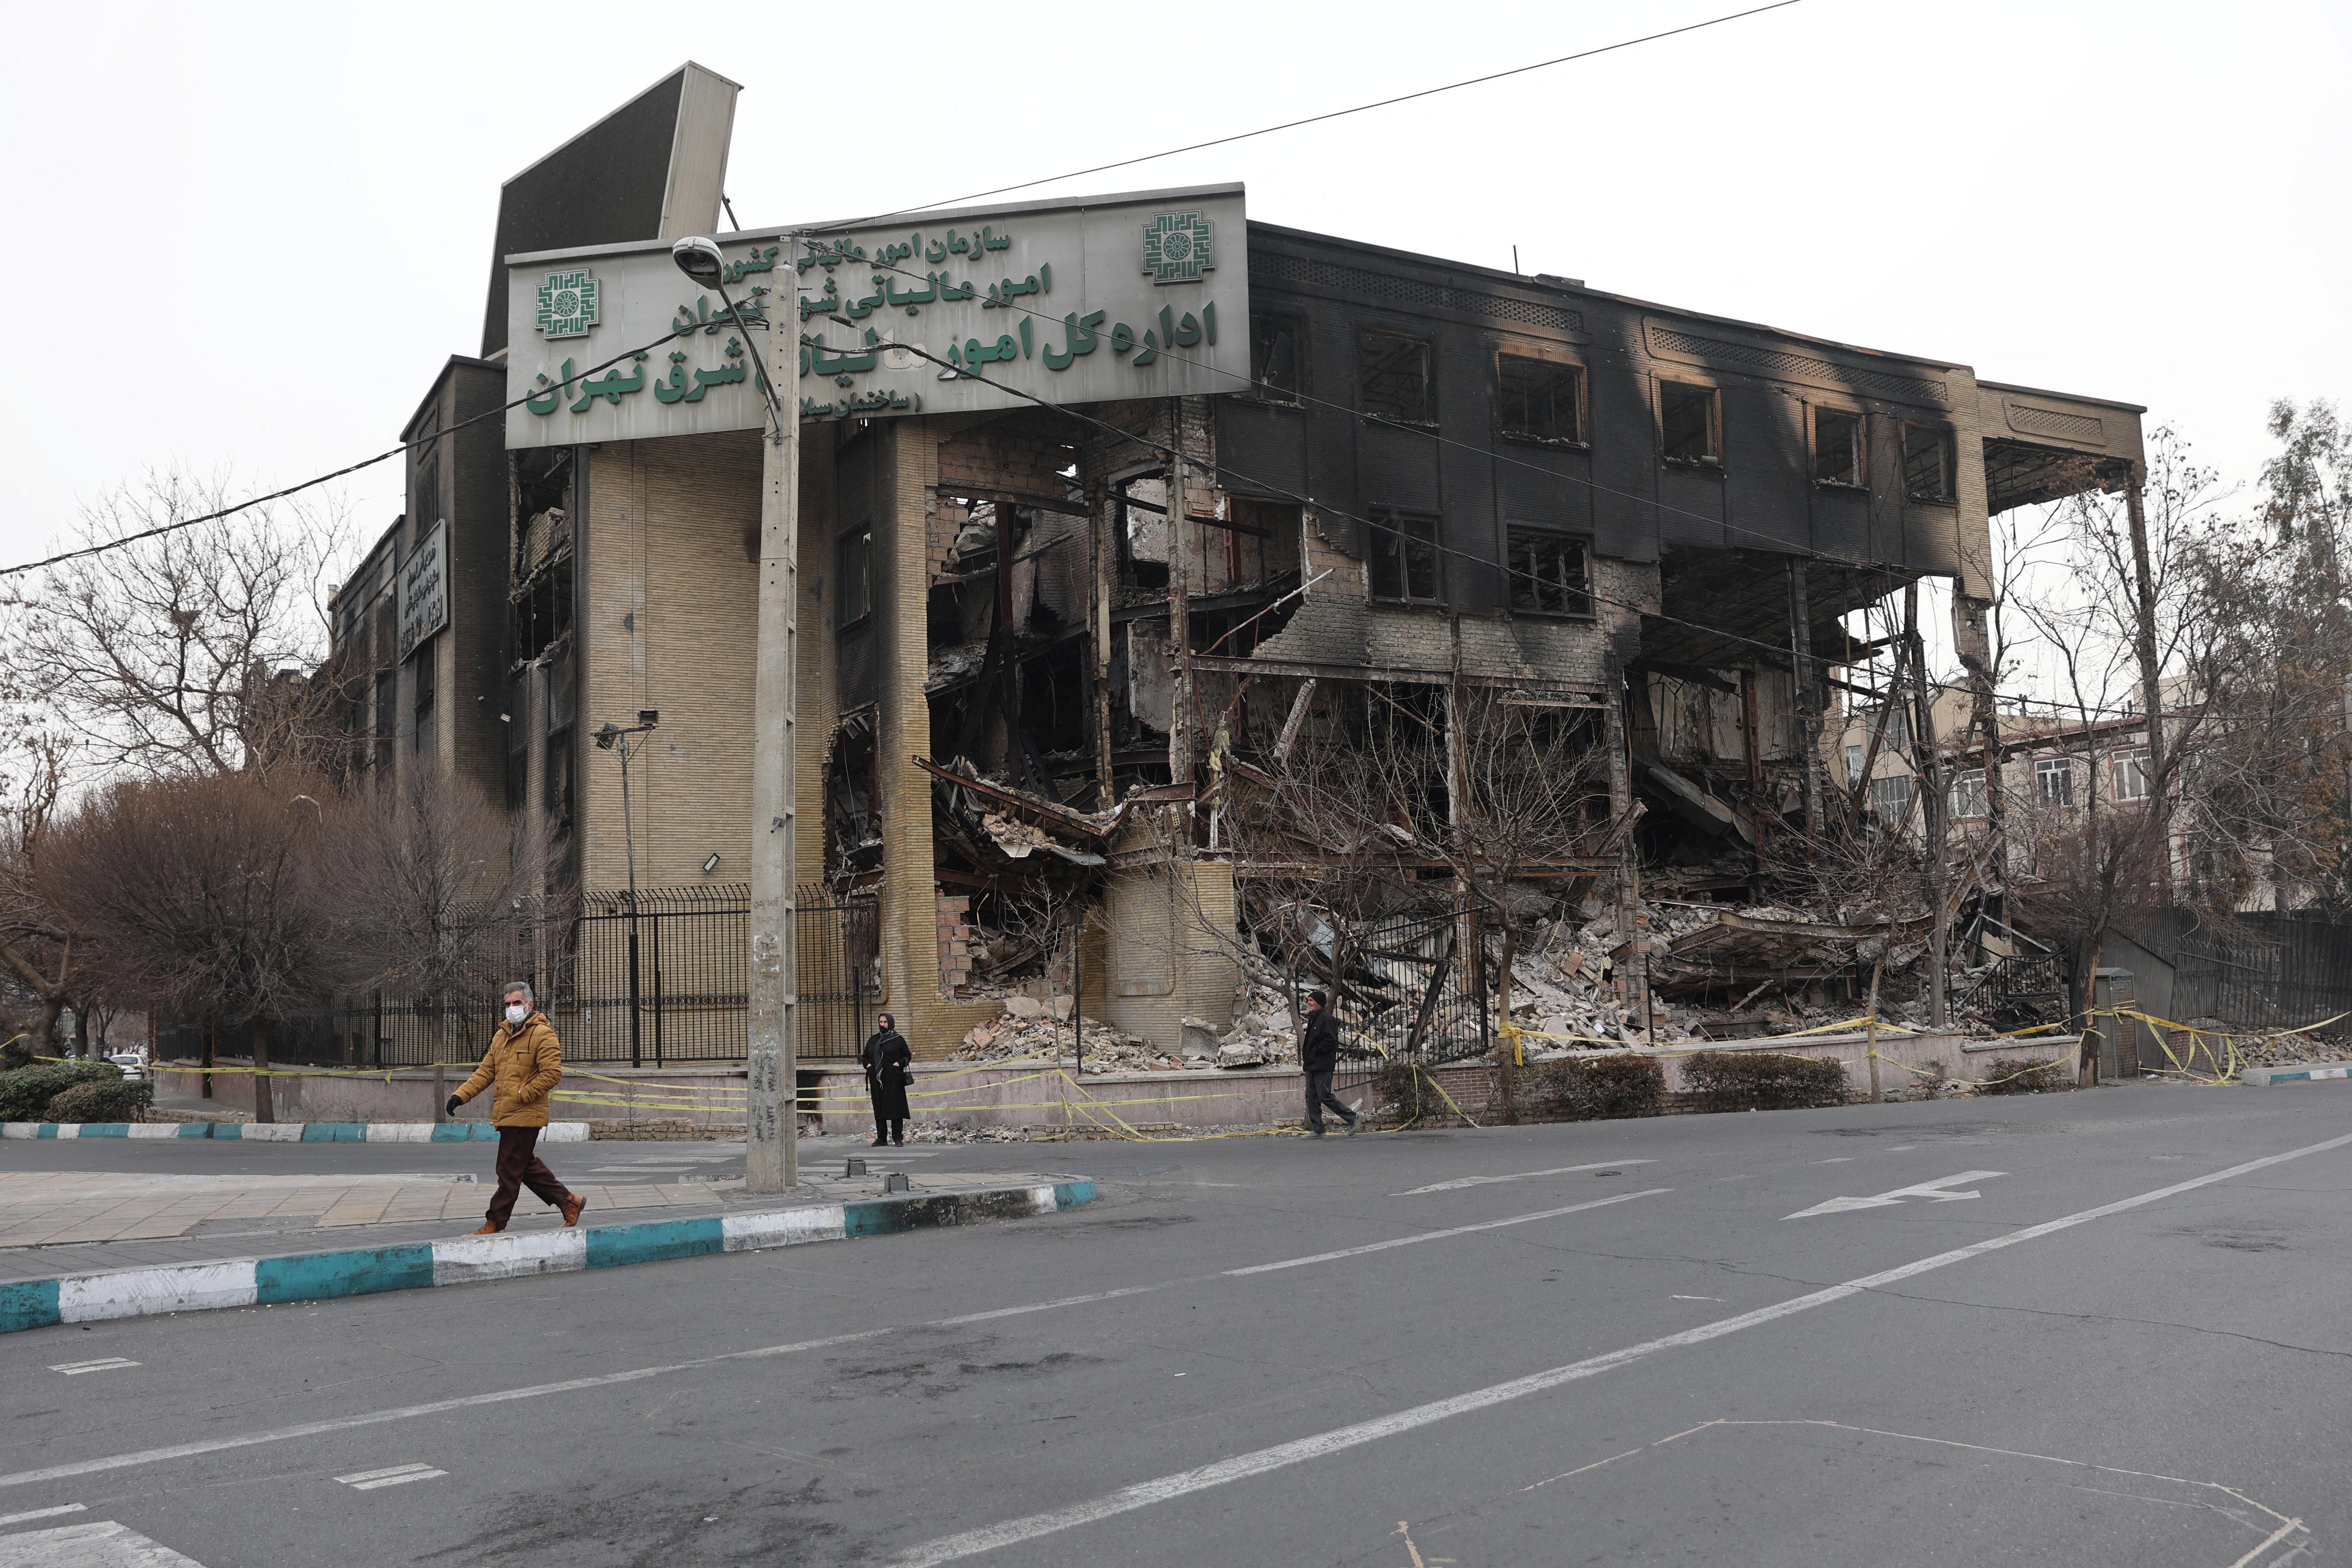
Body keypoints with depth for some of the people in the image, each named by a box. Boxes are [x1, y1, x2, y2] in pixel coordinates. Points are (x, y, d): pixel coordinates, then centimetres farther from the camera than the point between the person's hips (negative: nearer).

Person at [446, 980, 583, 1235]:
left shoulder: (542, 1034, -10)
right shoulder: (502, 1035, 17)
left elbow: (552, 1073, -17)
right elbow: (486, 1071, 16)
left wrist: (521, 1095, -17)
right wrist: (461, 1095, 4)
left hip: (525, 1116, -9)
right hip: (506, 1116, 9)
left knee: (509, 1171, -3)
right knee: (527, 1166, 16)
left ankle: (494, 1224, 3)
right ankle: (568, 1201, 27)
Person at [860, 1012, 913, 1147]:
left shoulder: (898, 1039, 3)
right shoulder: (873, 1040, 15)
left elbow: (907, 1056, 4)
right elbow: (864, 1057, 23)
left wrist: (898, 1064, -12)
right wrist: (868, 1064, 3)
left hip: (893, 1079, -4)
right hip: (877, 1079, 4)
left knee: (895, 1107, -7)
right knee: (879, 1108, 4)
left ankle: (898, 1138, -3)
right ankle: (881, 1138, 8)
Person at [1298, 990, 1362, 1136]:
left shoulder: (1326, 1018, -14)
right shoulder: (1313, 1018, 16)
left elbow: (1331, 1040, -21)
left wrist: (1314, 1052, -17)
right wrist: (1306, 1056, 12)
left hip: (1323, 1065, -10)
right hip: (1312, 1065, 10)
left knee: (1325, 1096, -10)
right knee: (1312, 1097, 8)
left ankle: (1353, 1119, 1)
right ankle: (1317, 1130, 11)